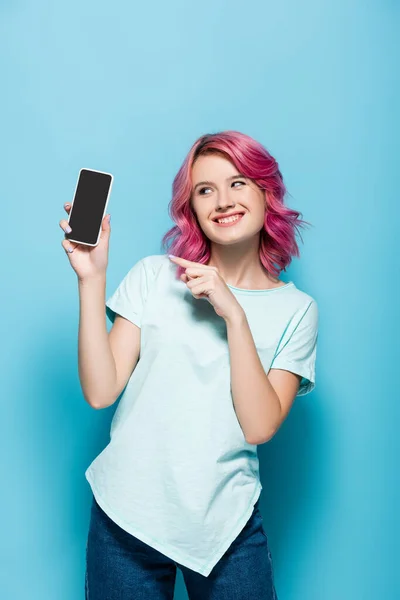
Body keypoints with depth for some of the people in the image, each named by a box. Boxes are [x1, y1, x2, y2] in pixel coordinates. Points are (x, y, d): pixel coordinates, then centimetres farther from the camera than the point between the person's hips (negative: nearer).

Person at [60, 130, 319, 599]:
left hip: (226, 526, 1)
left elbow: (260, 427, -12)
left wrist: (234, 315, -18)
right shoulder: (154, 275, -2)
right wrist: (91, 279, -16)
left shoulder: (296, 309, -1)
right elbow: (100, 392, -9)